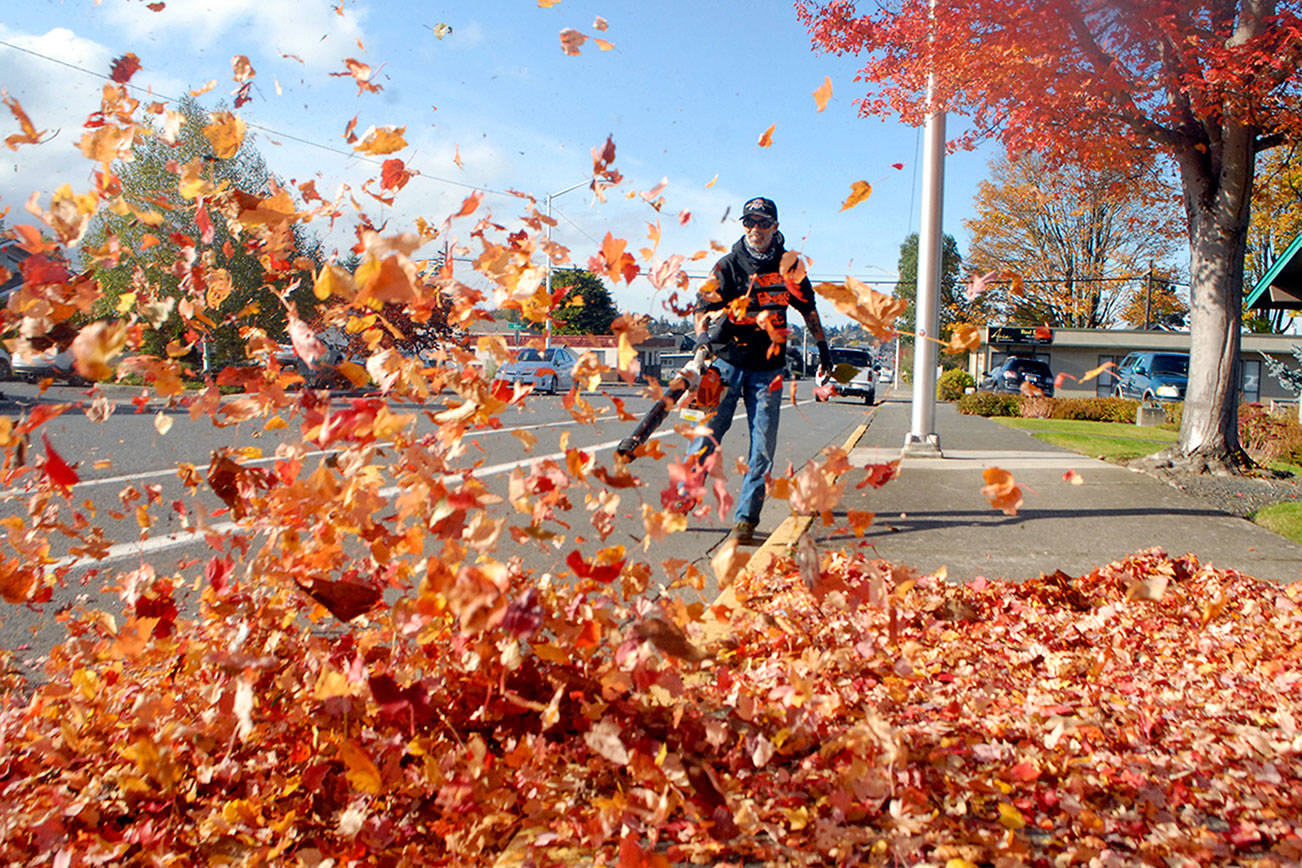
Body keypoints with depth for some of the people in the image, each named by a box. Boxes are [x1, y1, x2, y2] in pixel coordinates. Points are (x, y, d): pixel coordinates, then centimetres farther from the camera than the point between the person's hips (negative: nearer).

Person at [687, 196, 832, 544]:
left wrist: (823, 347, 26)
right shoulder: (728, 265, 1)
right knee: (707, 435, -5)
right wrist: (707, 337, -22)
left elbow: (808, 307, 23)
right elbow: (701, 309, -2)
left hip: (768, 369, 2)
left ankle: (745, 519, 1)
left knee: (763, 445, -5)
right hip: (727, 362, -1)